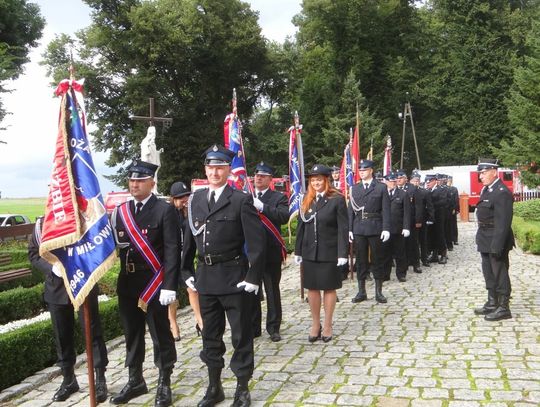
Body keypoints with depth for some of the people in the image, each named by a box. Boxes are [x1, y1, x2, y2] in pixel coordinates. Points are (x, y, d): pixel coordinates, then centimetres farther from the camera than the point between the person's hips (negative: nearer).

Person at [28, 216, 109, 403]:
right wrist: (52, 267, -14)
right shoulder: (42, 223, 1)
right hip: (57, 287, 3)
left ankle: (100, 380, 16)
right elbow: (33, 253, 4)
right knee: (62, 335, 13)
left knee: (93, 332, 3)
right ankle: (69, 379, 30)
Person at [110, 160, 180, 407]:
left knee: (160, 334, 5)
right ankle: (135, 381, 31)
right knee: (132, 333, 16)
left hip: (153, 282, -5)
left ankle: (164, 384, 19)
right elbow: (113, 244, 10)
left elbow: (171, 251, -12)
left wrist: (169, 286, -18)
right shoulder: (120, 211, 10)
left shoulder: (164, 210, -7)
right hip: (127, 281, 6)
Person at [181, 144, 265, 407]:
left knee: (241, 336, 7)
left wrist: (253, 277, -15)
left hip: (234, 278, -5)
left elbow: (256, 242, -11)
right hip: (205, 278, 5)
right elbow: (189, 238, 12)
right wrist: (186, 272, 8)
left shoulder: (241, 200, -8)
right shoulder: (196, 199, 8)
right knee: (210, 336, 16)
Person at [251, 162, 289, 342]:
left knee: (272, 292, 7)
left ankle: (273, 328, 18)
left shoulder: (279, 197, -1)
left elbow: (284, 216, -19)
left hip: (271, 252, -3)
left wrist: (262, 207, -23)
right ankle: (253, 327, 24)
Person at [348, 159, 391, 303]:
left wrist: (386, 228, -10)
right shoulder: (355, 188, 10)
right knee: (360, 260, 7)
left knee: (377, 259, 5)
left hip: (375, 229, -2)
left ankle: (378, 292, 15)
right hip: (358, 229, 3)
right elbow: (351, 209, 8)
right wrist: (350, 229, 2)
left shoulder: (381, 187, 1)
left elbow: (386, 209, -3)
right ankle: (361, 291, 16)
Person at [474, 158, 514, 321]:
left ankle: (503, 308, 12)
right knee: (489, 273, 18)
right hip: (486, 241, 10)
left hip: (496, 241, -9)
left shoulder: (502, 193, -20)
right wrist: (481, 238, 15)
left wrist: (496, 247, -24)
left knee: (499, 274, 1)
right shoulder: (487, 189, 10)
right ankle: (492, 303, 30)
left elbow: (503, 223, -23)